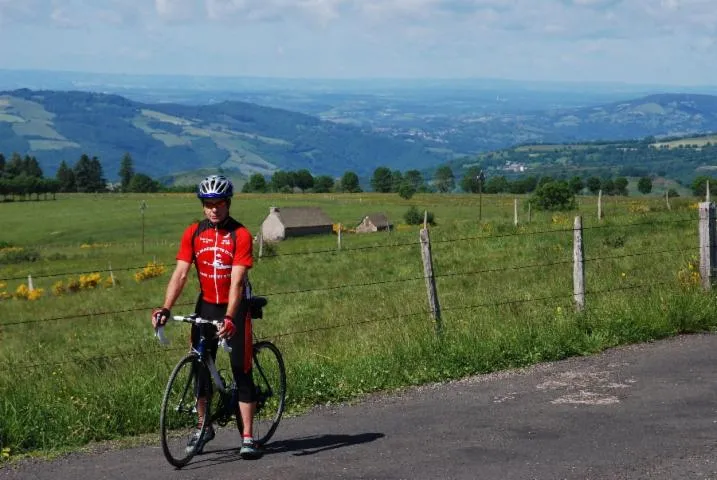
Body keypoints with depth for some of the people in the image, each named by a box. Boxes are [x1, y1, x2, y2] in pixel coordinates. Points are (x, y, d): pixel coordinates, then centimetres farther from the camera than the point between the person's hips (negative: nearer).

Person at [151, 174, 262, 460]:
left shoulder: (240, 235, -15)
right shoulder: (193, 233, -4)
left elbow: (237, 281, -23)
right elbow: (180, 274, -10)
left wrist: (229, 318, -35)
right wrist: (165, 308, -24)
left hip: (235, 307, -4)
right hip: (206, 305, 4)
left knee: (241, 370, -5)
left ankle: (247, 438, -2)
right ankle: (203, 427, 26)